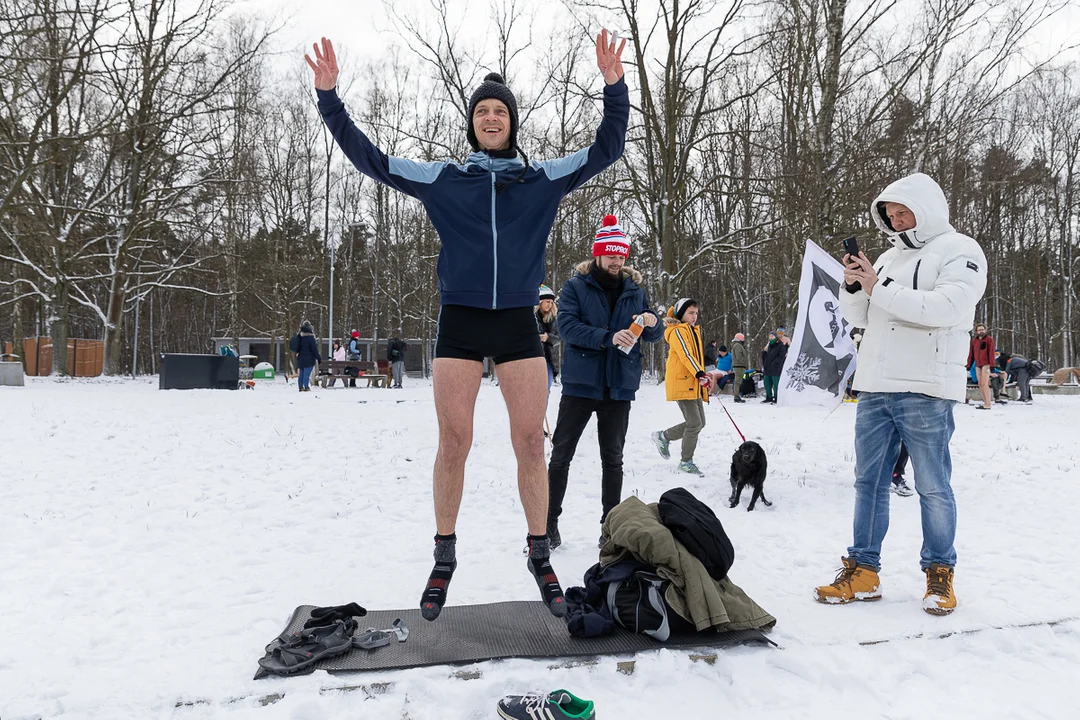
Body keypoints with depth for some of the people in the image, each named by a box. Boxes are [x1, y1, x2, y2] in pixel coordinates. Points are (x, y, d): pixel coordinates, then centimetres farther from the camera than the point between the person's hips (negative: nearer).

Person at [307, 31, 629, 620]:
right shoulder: (442, 180, 7)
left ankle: (540, 556, 16)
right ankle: (444, 559, 17)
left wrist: (614, 86, -1)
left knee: (530, 444, 0)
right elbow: (368, 157, 9)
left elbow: (606, 150, 10)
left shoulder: (543, 180, 9)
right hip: (459, 322, 0)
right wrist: (328, 96, 2)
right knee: (453, 443, 1)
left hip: (518, 323, 1)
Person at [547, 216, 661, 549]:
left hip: (619, 386, 3)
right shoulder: (576, 286, -3)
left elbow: (654, 336, 11)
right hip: (580, 383, -3)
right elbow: (566, 325, -16)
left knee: (613, 458, 11)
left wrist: (652, 323, -13)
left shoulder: (635, 290, 9)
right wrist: (608, 338, -27)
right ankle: (549, 521, 13)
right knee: (561, 455, 3)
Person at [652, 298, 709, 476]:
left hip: (694, 384, 10)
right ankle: (686, 461, 5)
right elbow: (685, 354, -22)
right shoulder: (677, 331, -9)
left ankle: (663, 436, 24)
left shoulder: (694, 331, 21)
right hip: (681, 383, -10)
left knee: (699, 423, 8)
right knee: (695, 423, -10)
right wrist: (700, 374, -30)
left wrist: (703, 378, 25)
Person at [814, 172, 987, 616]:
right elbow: (859, 318, 18)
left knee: (933, 487, 2)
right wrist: (853, 288, -2)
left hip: (925, 390, -6)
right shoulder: (890, 257, 19)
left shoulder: (960, 251, -1)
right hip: (874, 387, 7)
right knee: (869, 481, 7)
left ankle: (939, 574, 16)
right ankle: (863, 571, 14)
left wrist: (880, 288, -16)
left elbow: (946, 307, -18)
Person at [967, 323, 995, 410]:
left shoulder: (989, 339, -1)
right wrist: (969, 365, 11)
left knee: (984, 384, -12)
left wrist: (992, 365, -14)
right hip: (977, 365, 6)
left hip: (986, 364, -6)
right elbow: (971, 354, 16)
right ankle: (986, 402, 12)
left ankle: (988, 404, -10)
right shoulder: (974, 341, 14)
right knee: (980, 385, 5)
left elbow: (991, 353, -7)